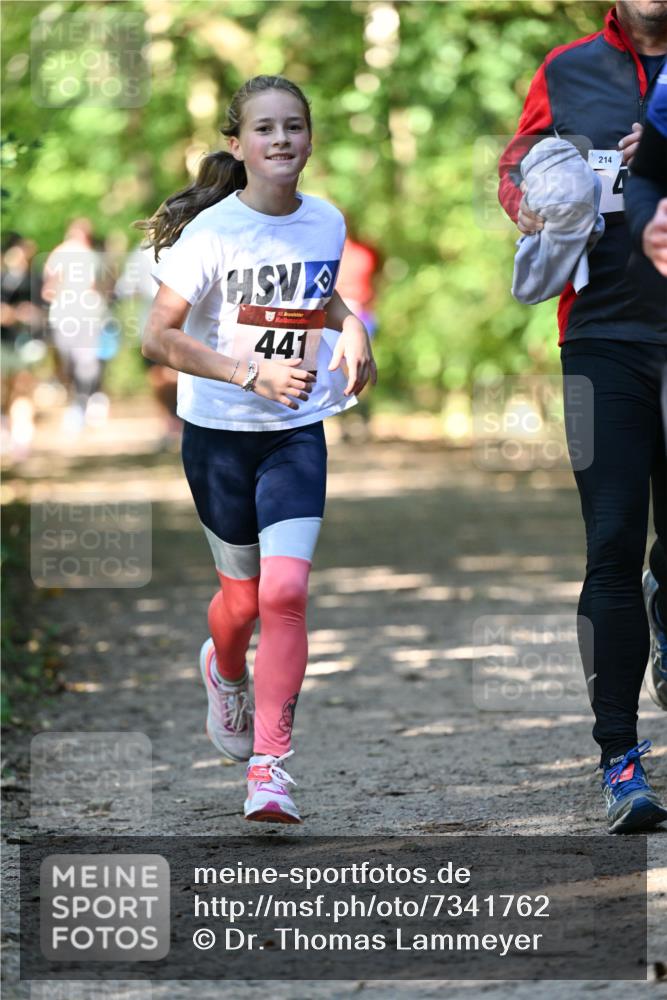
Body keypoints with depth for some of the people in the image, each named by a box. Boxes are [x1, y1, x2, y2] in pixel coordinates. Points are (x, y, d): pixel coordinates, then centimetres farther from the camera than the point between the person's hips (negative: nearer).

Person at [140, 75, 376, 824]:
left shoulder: (327, 223, 0)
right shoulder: (212, 231, -14)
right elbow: (157, 338, -16)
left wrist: (351, 328, 2)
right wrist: (251, 374, -25)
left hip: (297, 432, 2)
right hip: (218, 431, -2)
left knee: (285, 591, -15)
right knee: (242, 595, 11)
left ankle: (270, 764, -10)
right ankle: (225, 674, 48)